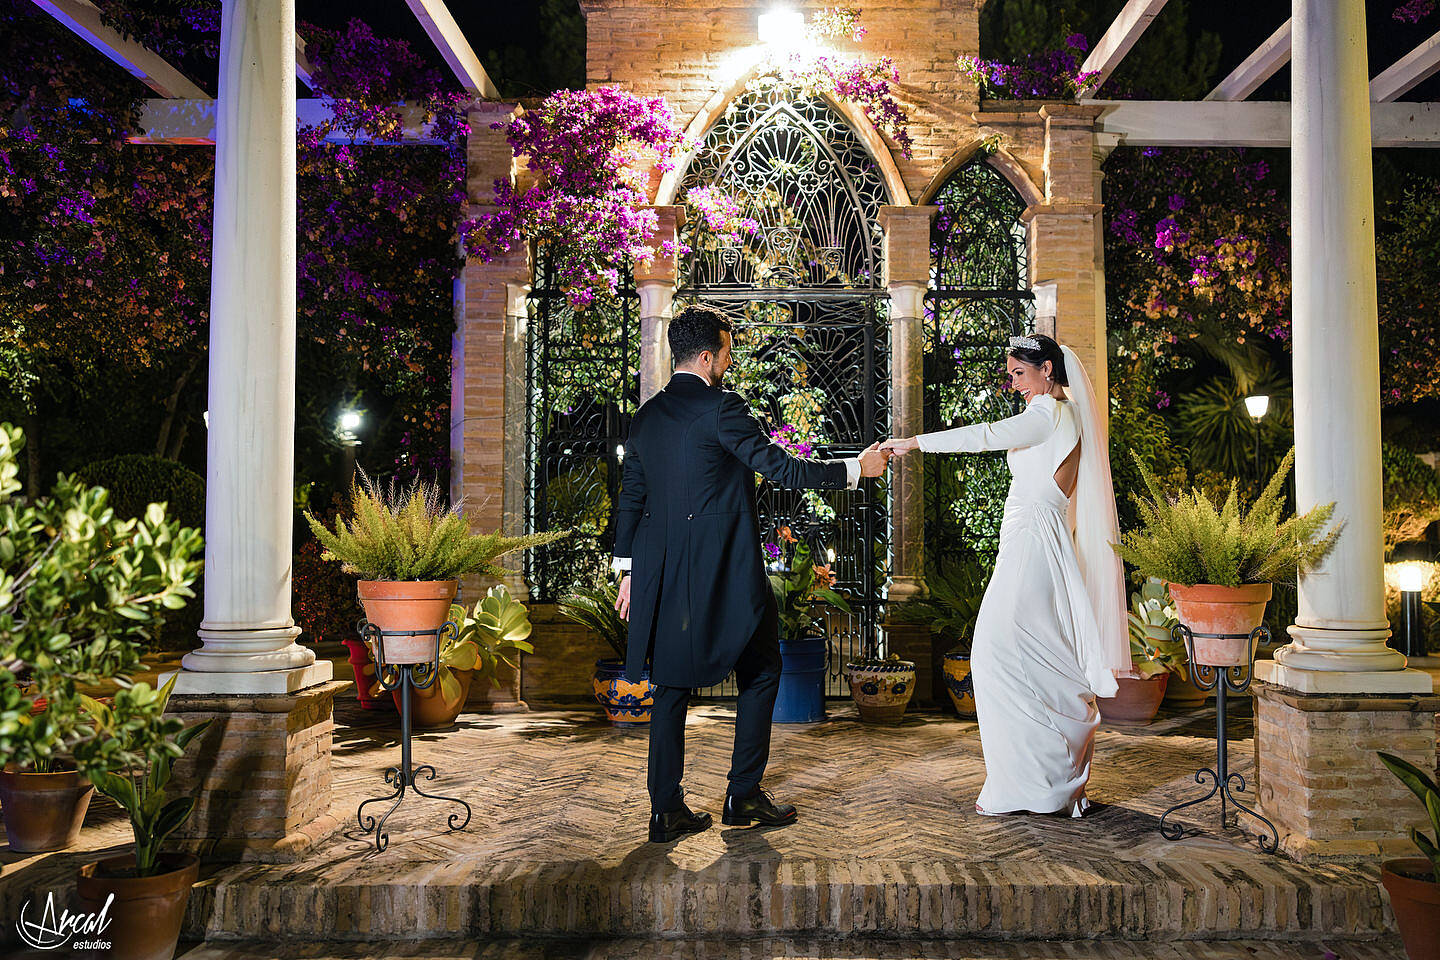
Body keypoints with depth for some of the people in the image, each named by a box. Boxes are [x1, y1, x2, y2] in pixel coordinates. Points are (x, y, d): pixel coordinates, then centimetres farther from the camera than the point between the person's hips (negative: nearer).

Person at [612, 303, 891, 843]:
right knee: (760, 672, 11)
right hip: (724, 572, -6)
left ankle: (666, 811, 14)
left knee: (671, 684, 11)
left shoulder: (644, 418, 11)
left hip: (660, 575, 7)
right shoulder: (722, 408, -10)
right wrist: (857, 469, -1)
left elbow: (630, 500, 14)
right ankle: (744, 795, 14)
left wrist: (629, 572, 19)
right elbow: (781, 469, -12)